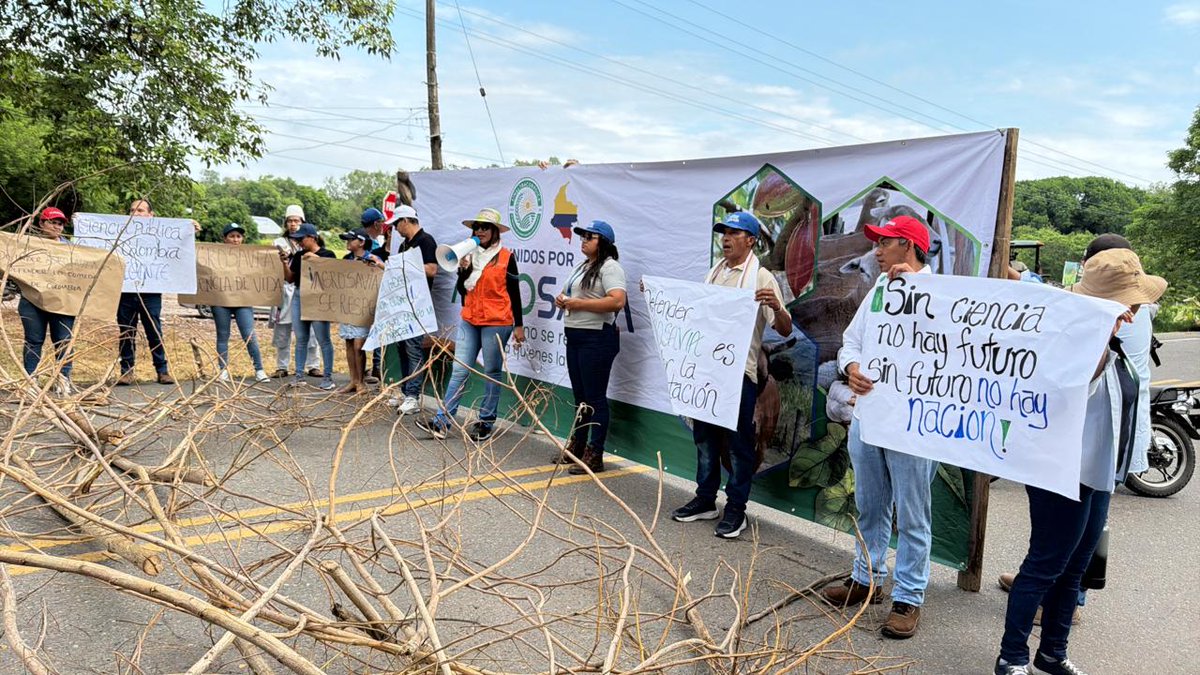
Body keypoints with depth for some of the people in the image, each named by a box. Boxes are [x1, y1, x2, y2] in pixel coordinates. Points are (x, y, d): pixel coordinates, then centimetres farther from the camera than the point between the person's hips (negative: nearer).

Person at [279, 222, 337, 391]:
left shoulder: (327, 254, -2)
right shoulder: (298, 255, 12)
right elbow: (289, 279, 14)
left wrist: (317, 259, -19)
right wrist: (285, 263, -1)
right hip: (298, 297, 5)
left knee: (323, 339, -4)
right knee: (301, 339, 8)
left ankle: (328, 376, 1)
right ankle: (299, 375, 13)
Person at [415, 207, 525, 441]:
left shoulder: (506, 257, -2)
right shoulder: (470, 255, 11)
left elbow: (514, 293, 0)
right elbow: (462, 290, 12)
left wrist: (518, 325, -2)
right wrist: (463, 269, -6)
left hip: (497, 323, -4)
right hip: (469, 321, 5)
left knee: (492, 373, 4)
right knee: (459, 371, 2)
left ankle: (486, 422, 12)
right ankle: (442, 422, 0)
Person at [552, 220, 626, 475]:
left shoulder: (610, 267, -10)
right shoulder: (582, 267, 19)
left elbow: (617, 301, -24)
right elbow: (569, 292, 30)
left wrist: (580, 303, -20)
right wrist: (562, 299, 6)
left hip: (597, 339, -9)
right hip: (575, 337, 9)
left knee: (595, 398, -3)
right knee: (580, 396, 16)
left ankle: (594, 456, 4)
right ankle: (577, 448, 26)